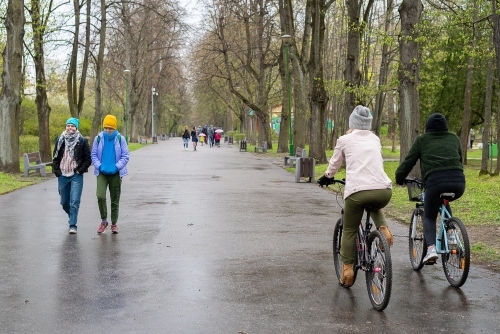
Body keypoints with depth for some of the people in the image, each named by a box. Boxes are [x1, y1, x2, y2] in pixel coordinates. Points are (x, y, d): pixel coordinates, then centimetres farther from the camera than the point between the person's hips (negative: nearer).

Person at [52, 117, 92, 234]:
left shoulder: (82, 141, -2)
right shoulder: (60, 140, 7)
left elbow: (88, 159, 1)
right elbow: (55, 157, 13)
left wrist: (80, 170, -8)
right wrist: (57, 171, 3)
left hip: (76, 176, -4)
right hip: (62, 176, 4)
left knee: (74, 202, -10)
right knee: (64, 202, 12)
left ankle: (73, 225, -5)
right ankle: (72, 217, 38)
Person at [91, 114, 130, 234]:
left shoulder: (120, 139, -2)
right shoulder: (98, 138, 1)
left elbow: (125, 156, -1)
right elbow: (94, 155, 6)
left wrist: (116, 167, -14)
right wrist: (99, 166, -10)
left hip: (116, 173, 0)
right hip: (102, 173, 0)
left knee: (115, 200, 7)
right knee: (100, 196, -16)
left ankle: (114, 223, 21)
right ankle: (103, 221, 2)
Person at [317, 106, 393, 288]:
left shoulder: (345, 140, 13)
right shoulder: (375, 139, 22)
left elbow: (334, 164, 26)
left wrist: (325, 178, 44)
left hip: (357, 190, -3)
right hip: (384, 190, 3)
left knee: (349, 230, 17)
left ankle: (347, 269, 17)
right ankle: (383, 228, 13)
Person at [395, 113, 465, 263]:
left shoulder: (422, 140, 15)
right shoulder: (454, 138, 24)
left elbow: (409, 161, 14)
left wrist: (399, 178, 27)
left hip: (435, 182, -3)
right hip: (458, 183, 3)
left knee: (429, 217, 15)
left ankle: (431, 248, -8)